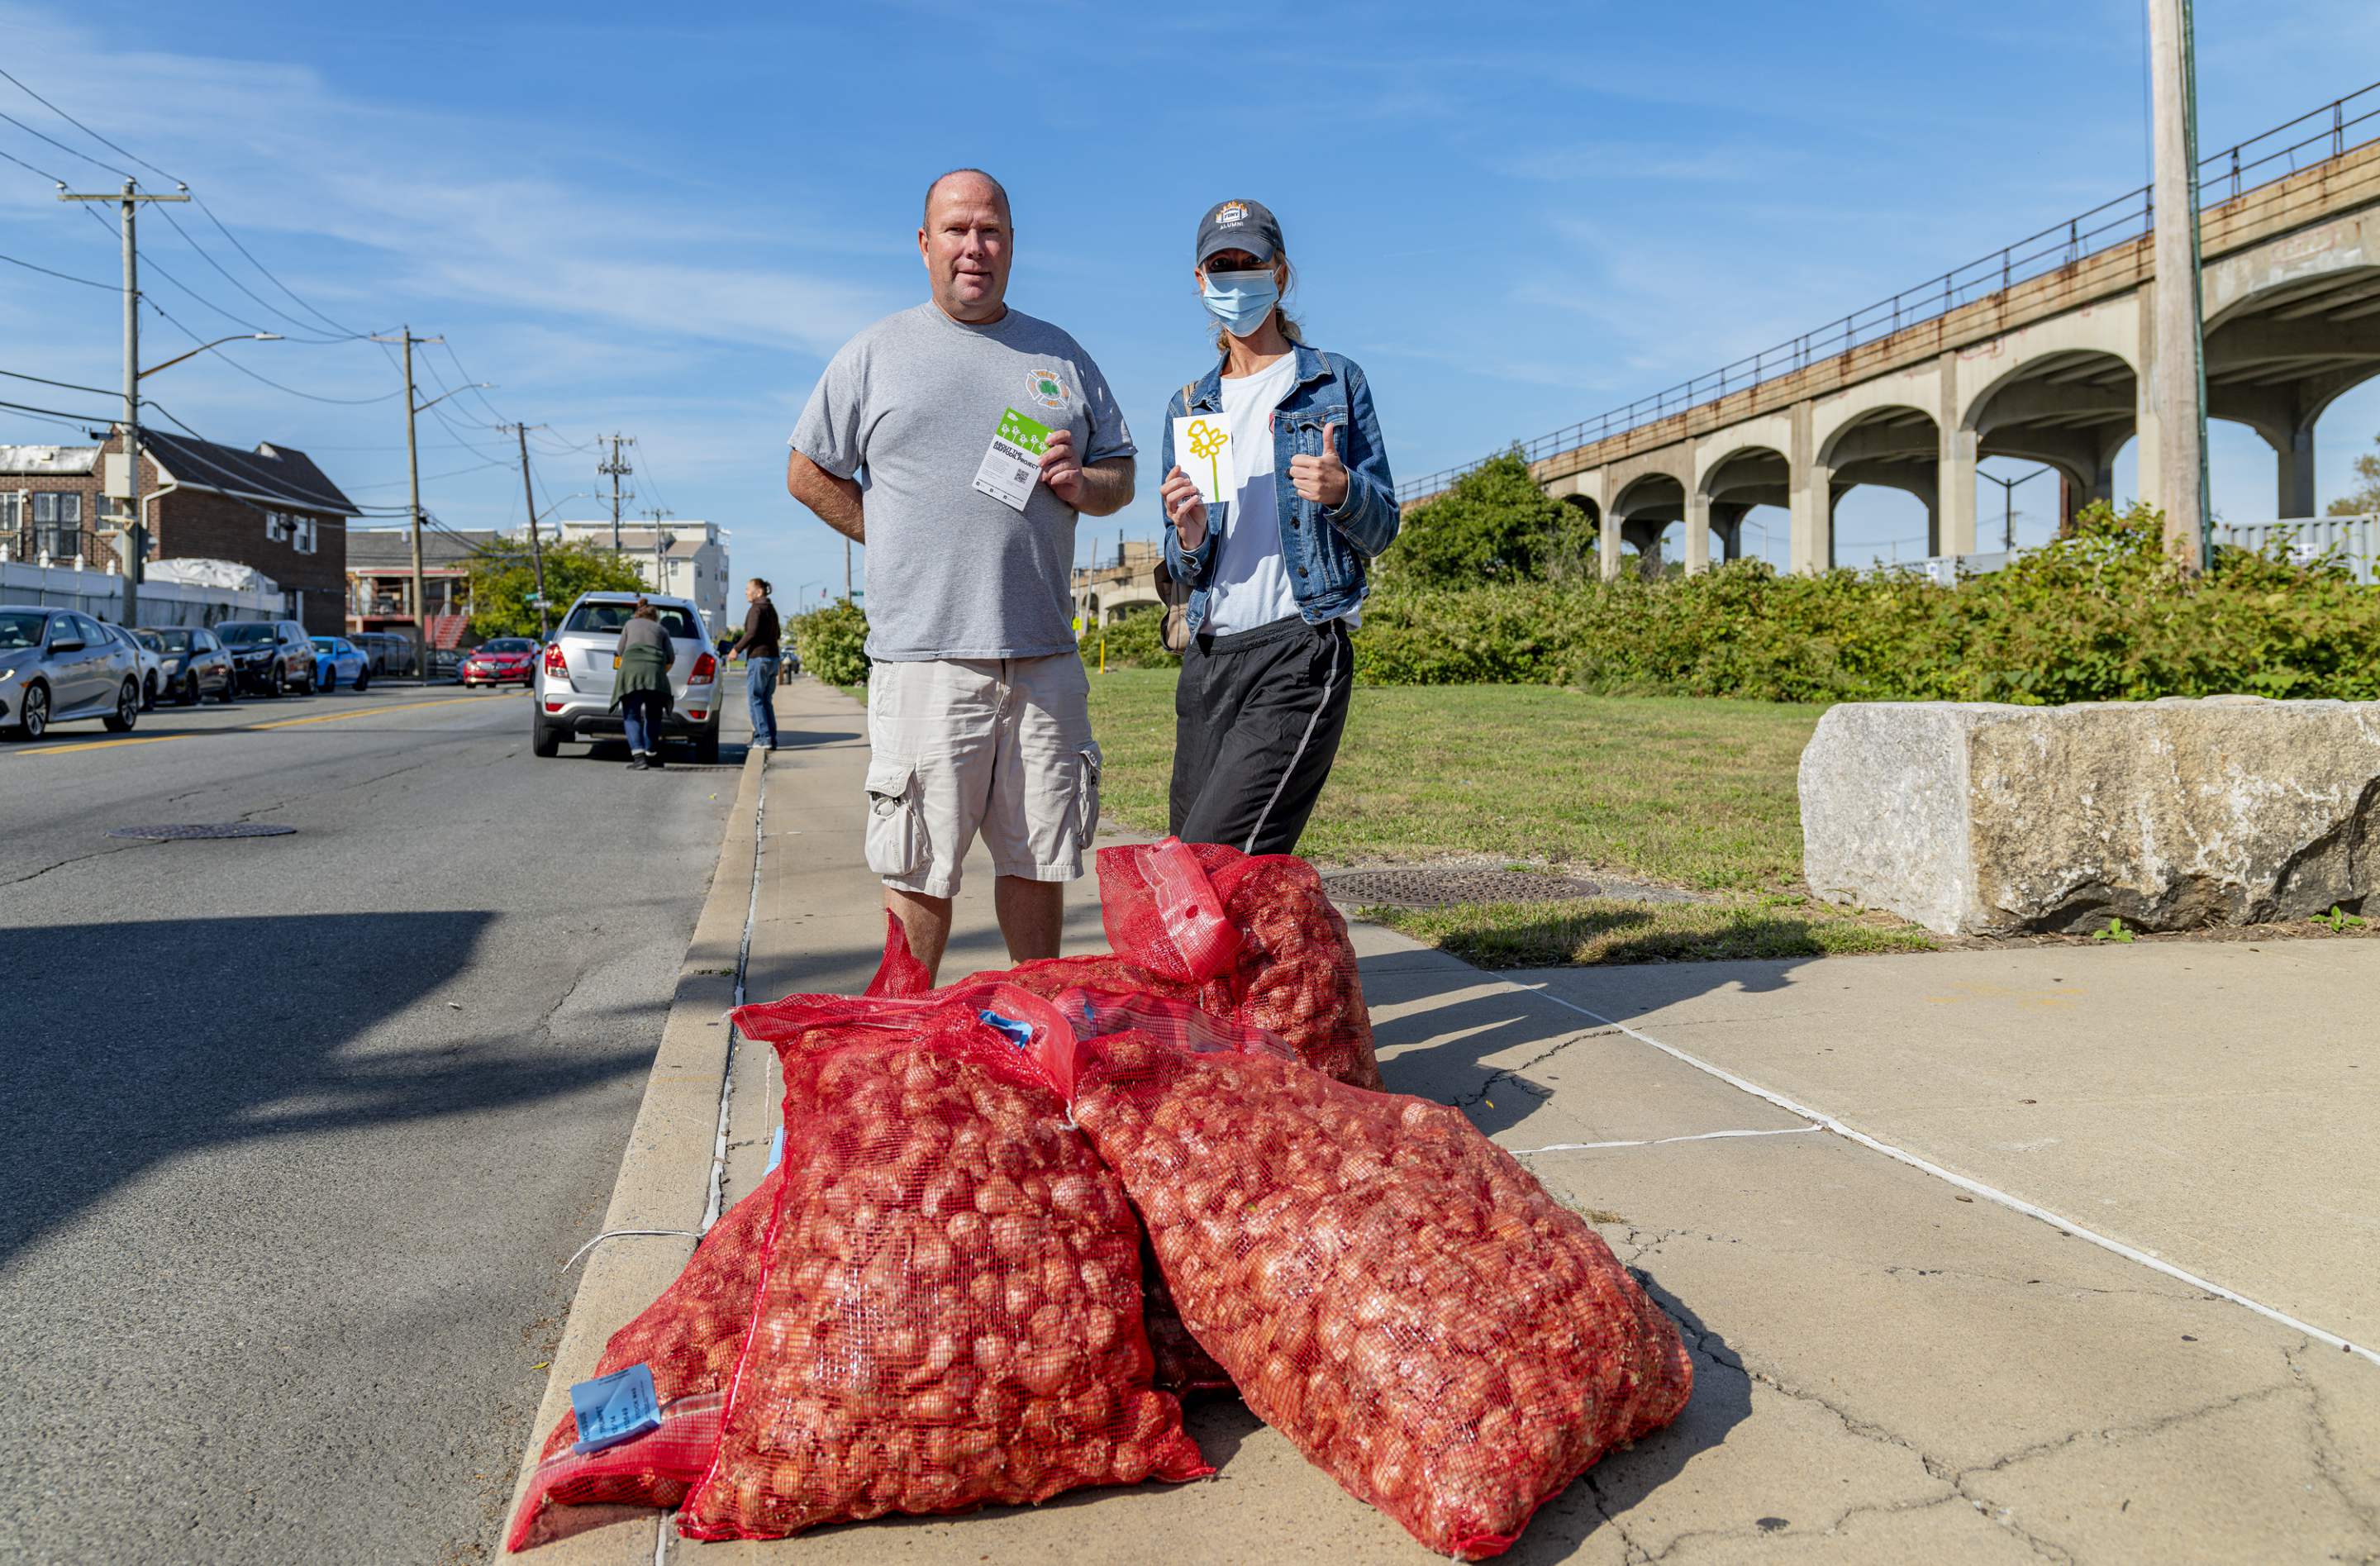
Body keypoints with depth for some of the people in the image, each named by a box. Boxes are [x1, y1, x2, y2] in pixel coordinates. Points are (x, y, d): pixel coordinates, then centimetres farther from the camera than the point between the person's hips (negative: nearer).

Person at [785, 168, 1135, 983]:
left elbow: (1121, 476, 20)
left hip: (1043, 655, 3)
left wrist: (1083, 483, -3)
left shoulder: (1061, 356, 16)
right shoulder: (876, 352, 8)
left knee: (1038, 859, 7)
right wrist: (897, 544, 3)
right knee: (919, 868, 0)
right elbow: (808, 472, 12)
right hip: (923, 653, -3)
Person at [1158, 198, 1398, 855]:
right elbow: (1182, 571, 17)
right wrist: (1187, 537, -7)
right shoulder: (1188, 406, 17)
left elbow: (1383, 524, 5)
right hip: (1207, 658, 5)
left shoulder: (1335, 382, 7)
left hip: (1300, 652, -5)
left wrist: (1343, 492, -17)